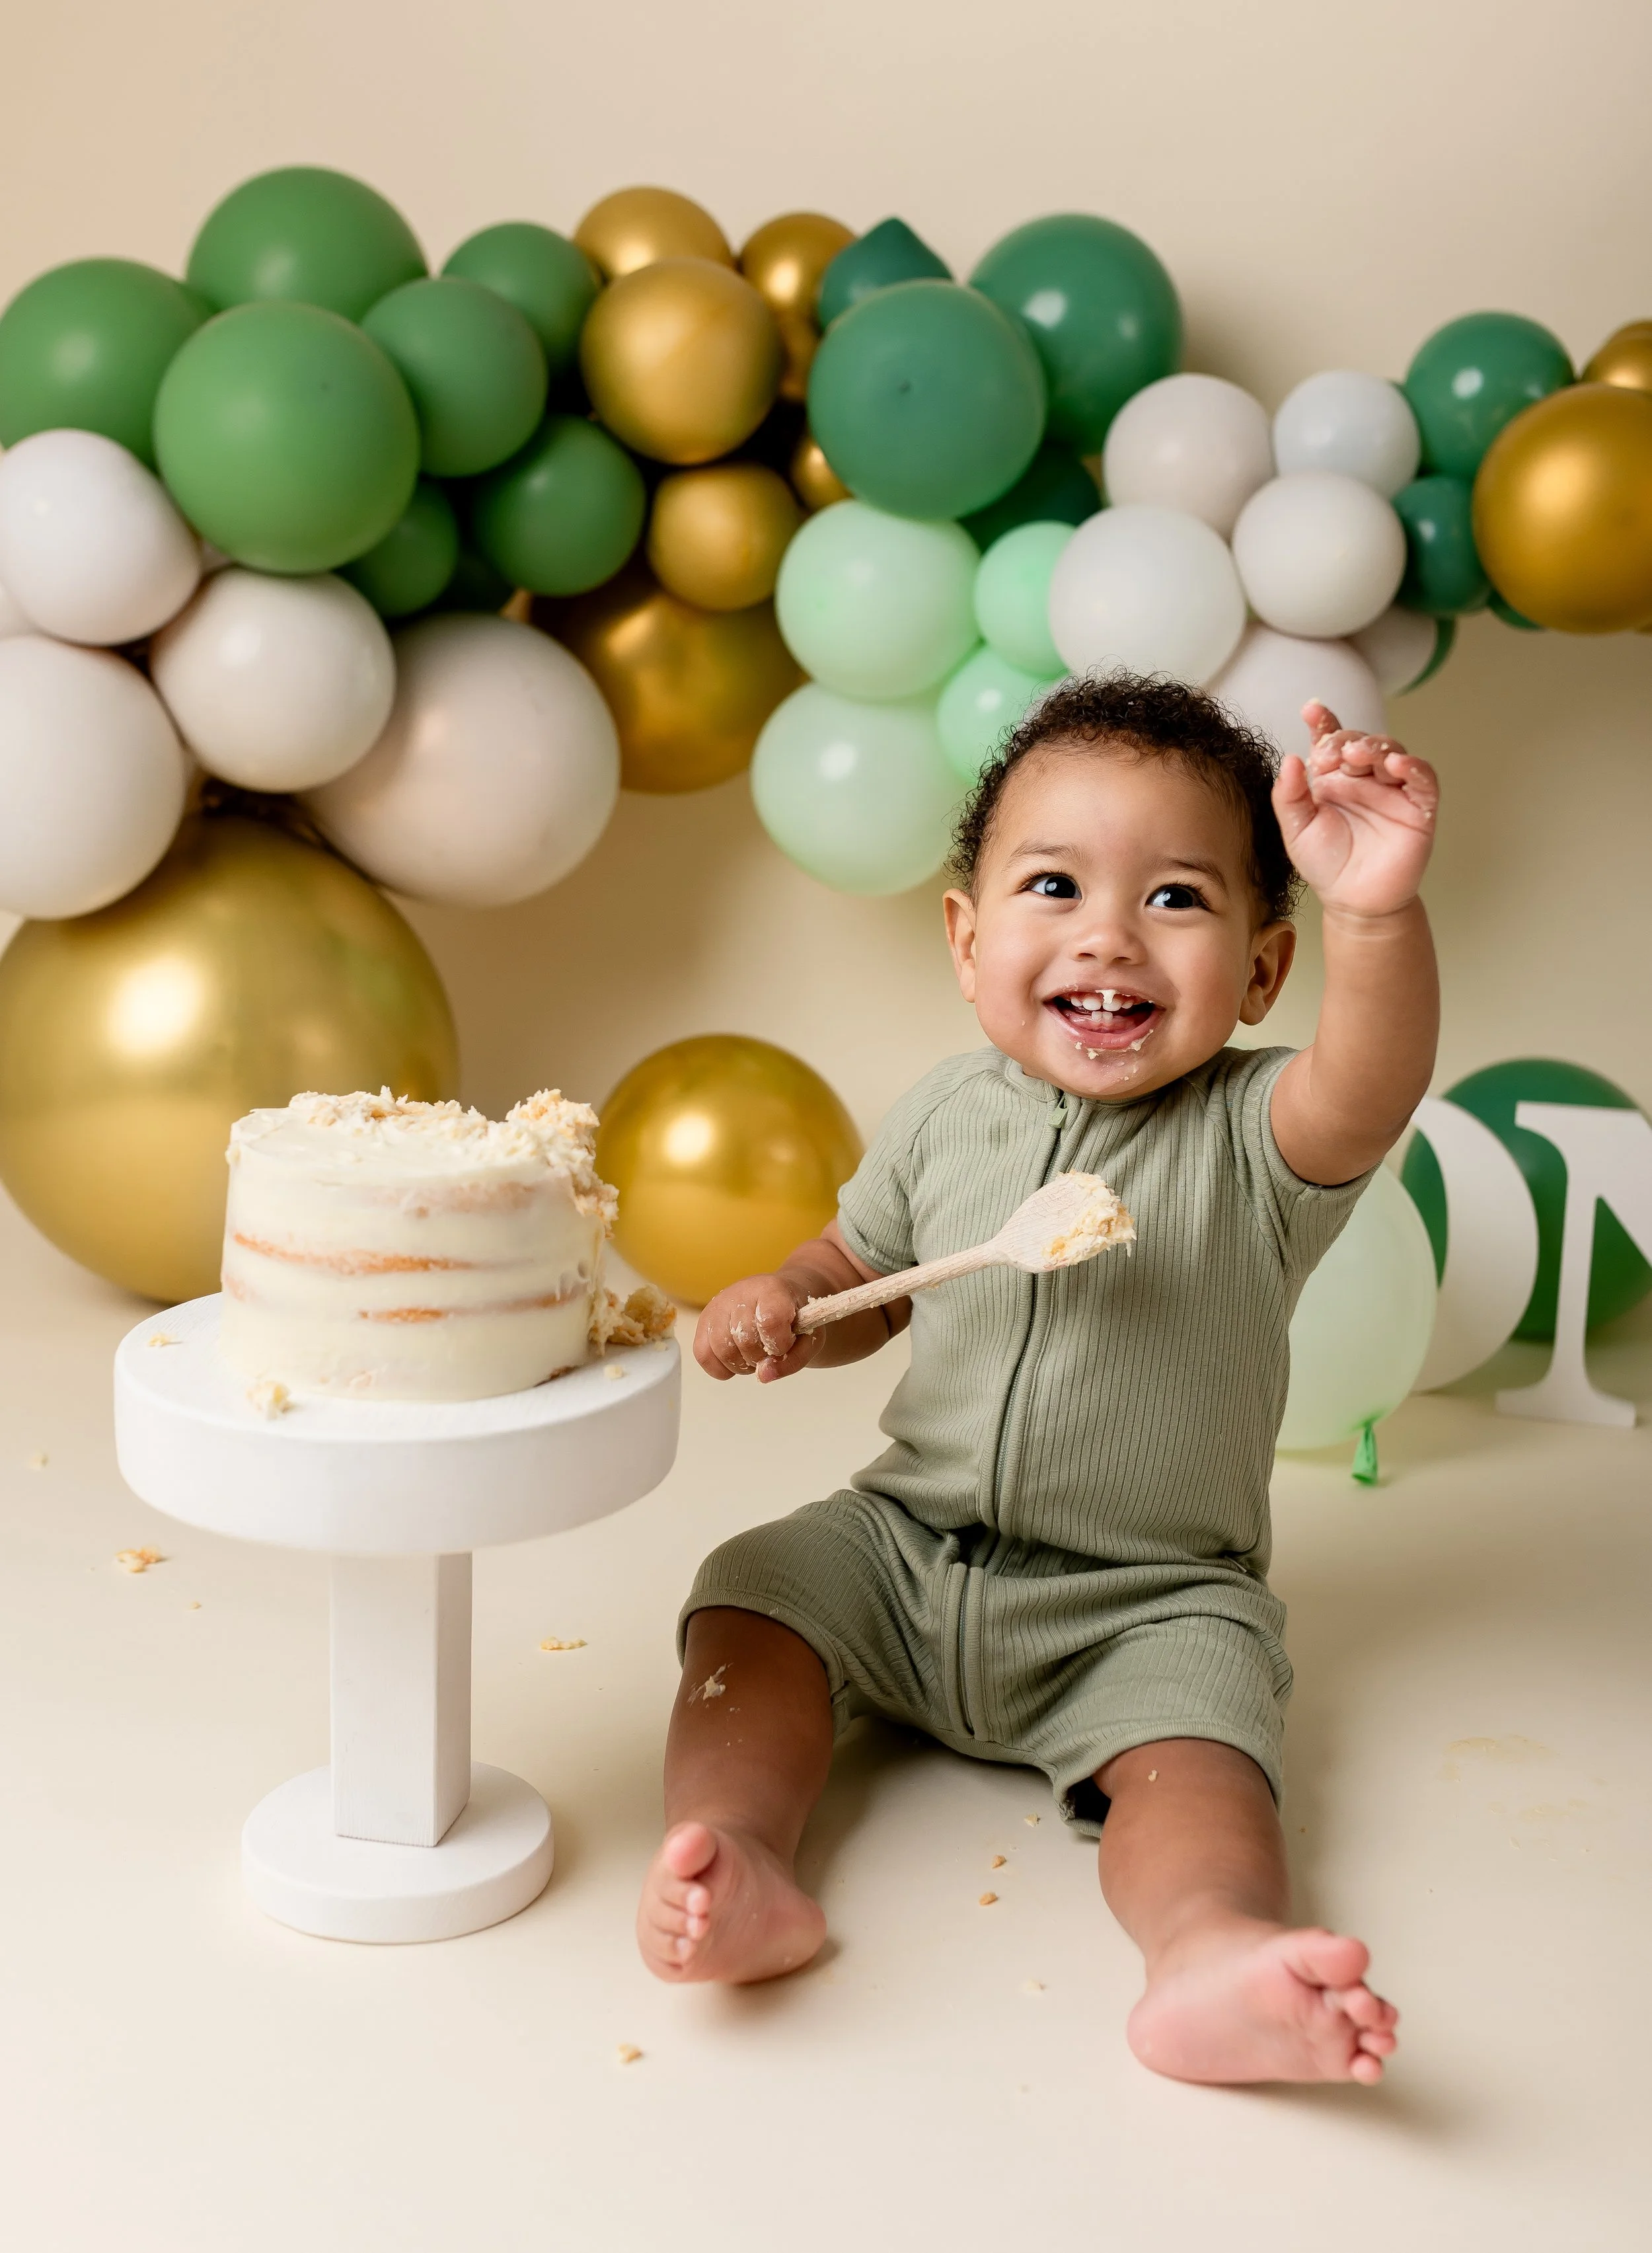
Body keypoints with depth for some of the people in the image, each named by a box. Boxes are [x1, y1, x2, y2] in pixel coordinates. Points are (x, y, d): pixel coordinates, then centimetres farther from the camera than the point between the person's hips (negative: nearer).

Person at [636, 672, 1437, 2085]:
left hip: (1147, 1607, -4)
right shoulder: (948, 1118, 1)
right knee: (749, 1604, -14)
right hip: (907, 1546, 4)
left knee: (1193, 1746, -28)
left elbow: (1372, 1091, -36)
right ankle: (739, 1868, -25)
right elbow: (866, 1271, 16)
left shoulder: (1253, 1141, -13)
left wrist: (1380, 909, -56)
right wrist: (780, 1303, -7)